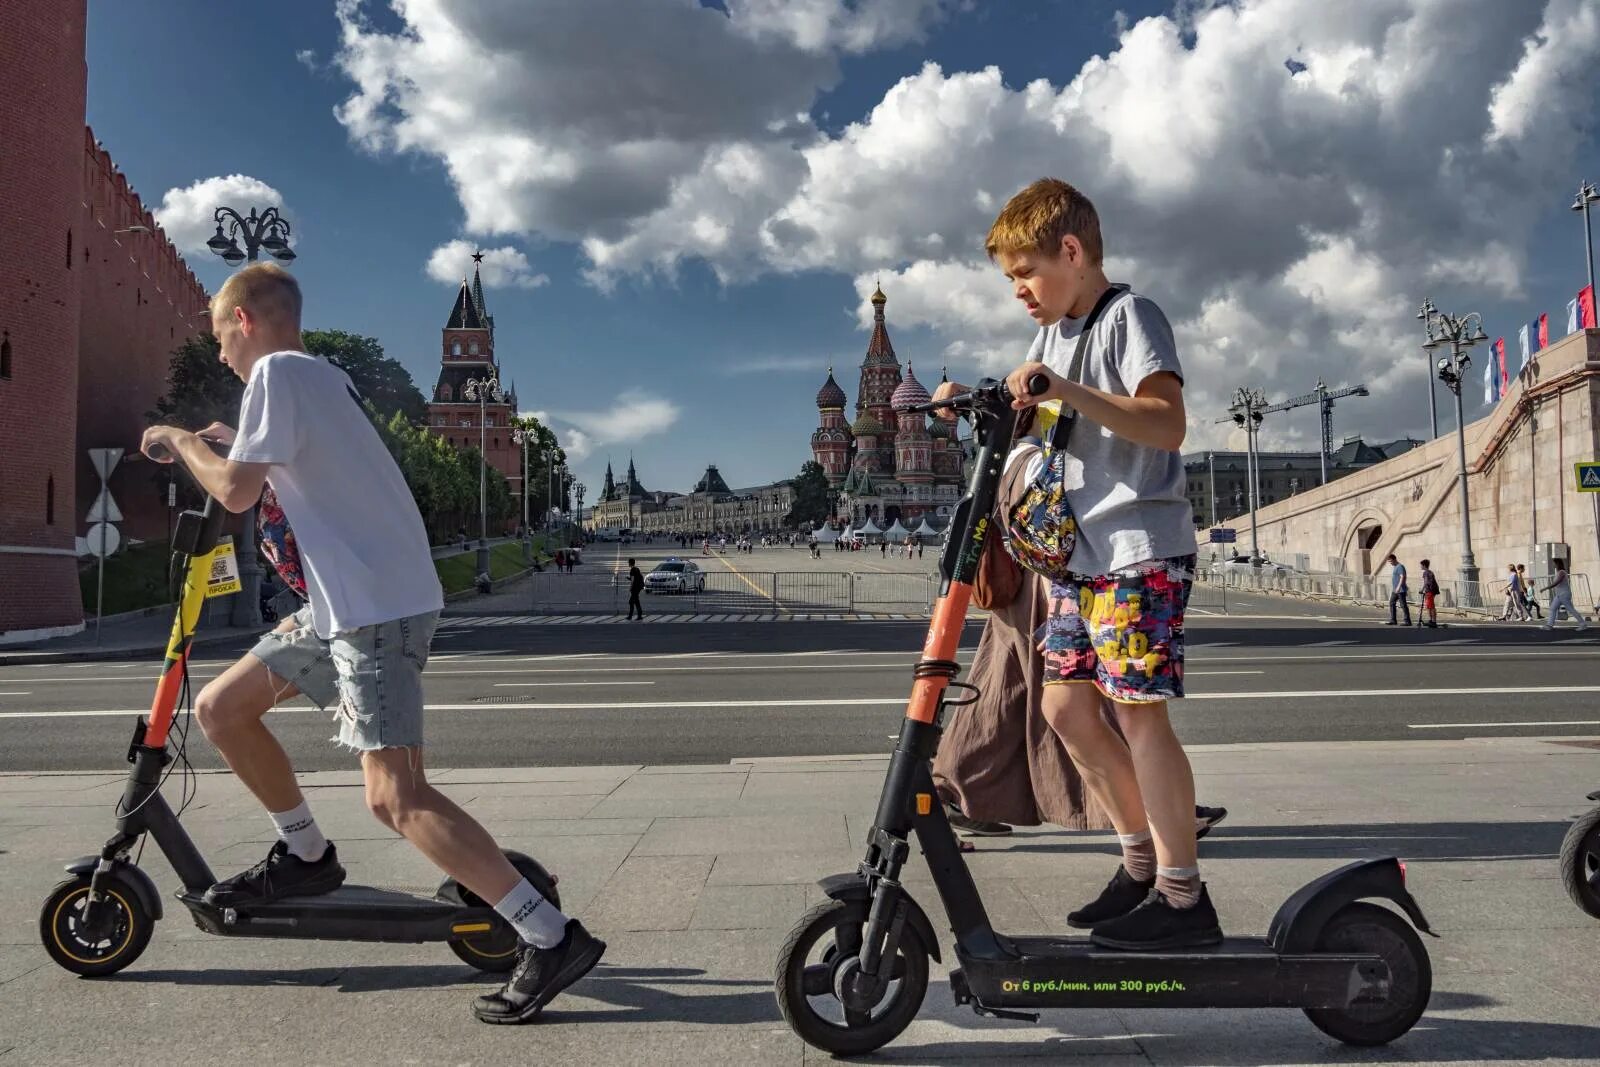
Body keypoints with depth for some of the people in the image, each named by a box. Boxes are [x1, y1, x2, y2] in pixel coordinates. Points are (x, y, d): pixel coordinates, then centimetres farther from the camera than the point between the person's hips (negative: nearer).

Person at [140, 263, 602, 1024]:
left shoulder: (277, 371, -7)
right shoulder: (323, 377, 20)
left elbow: (235, 493, -10)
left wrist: (180, 441, 7)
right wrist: (233, 444, 27)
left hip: (376, 605, -10)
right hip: (345, 602, 10)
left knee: (395, 797, -15)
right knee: (219, 709, 17)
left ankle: (554, 940, -15)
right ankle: (306, 856, 31)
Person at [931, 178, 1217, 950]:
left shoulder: (1130, 317, -8)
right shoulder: (1054, 332, 17)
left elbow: (1167, 425, -20)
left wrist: (1066, 389, -29)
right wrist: (970, 399, 5)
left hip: (1142, 551, -8)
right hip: (1080, 554, 9)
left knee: (1137, 709, -9)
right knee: (1065, 706, 7)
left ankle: (1183, 898, 0)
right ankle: (1142, 862, 21)